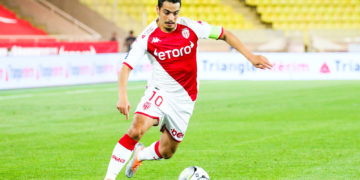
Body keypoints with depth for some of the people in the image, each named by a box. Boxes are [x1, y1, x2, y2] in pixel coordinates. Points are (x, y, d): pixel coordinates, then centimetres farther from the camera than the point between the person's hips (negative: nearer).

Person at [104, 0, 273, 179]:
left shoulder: (191, 27, -11)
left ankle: (140, 155, 43)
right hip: (159, 91, -3)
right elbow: (126, 67, -17)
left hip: (184, 99, 3)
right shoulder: (148, 37, -15)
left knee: (167, 152, 9)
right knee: (137, 129, -29)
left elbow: (224, 34, -1)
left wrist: (251, 56, -7)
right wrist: (122, 96, -33)